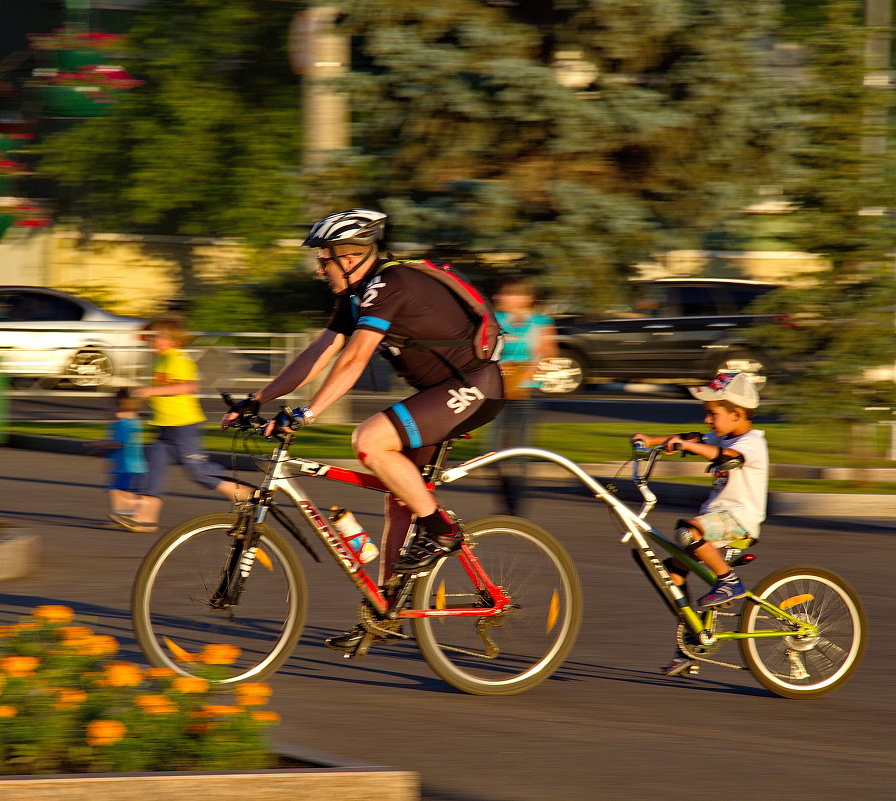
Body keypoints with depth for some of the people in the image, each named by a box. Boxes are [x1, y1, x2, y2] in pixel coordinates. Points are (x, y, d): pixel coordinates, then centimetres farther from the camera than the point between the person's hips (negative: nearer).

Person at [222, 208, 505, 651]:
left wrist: (307, 413, -34)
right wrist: (255, 401, 5)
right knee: (398, 494, 10)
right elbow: (317, 354, 11)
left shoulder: (390, 285, -20)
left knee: (369, 441, -25)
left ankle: (439, 530, -10)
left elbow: (354, 359, -29)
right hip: (440, 390, 10)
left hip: (473, 389, -10)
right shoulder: (356, 295, 11)